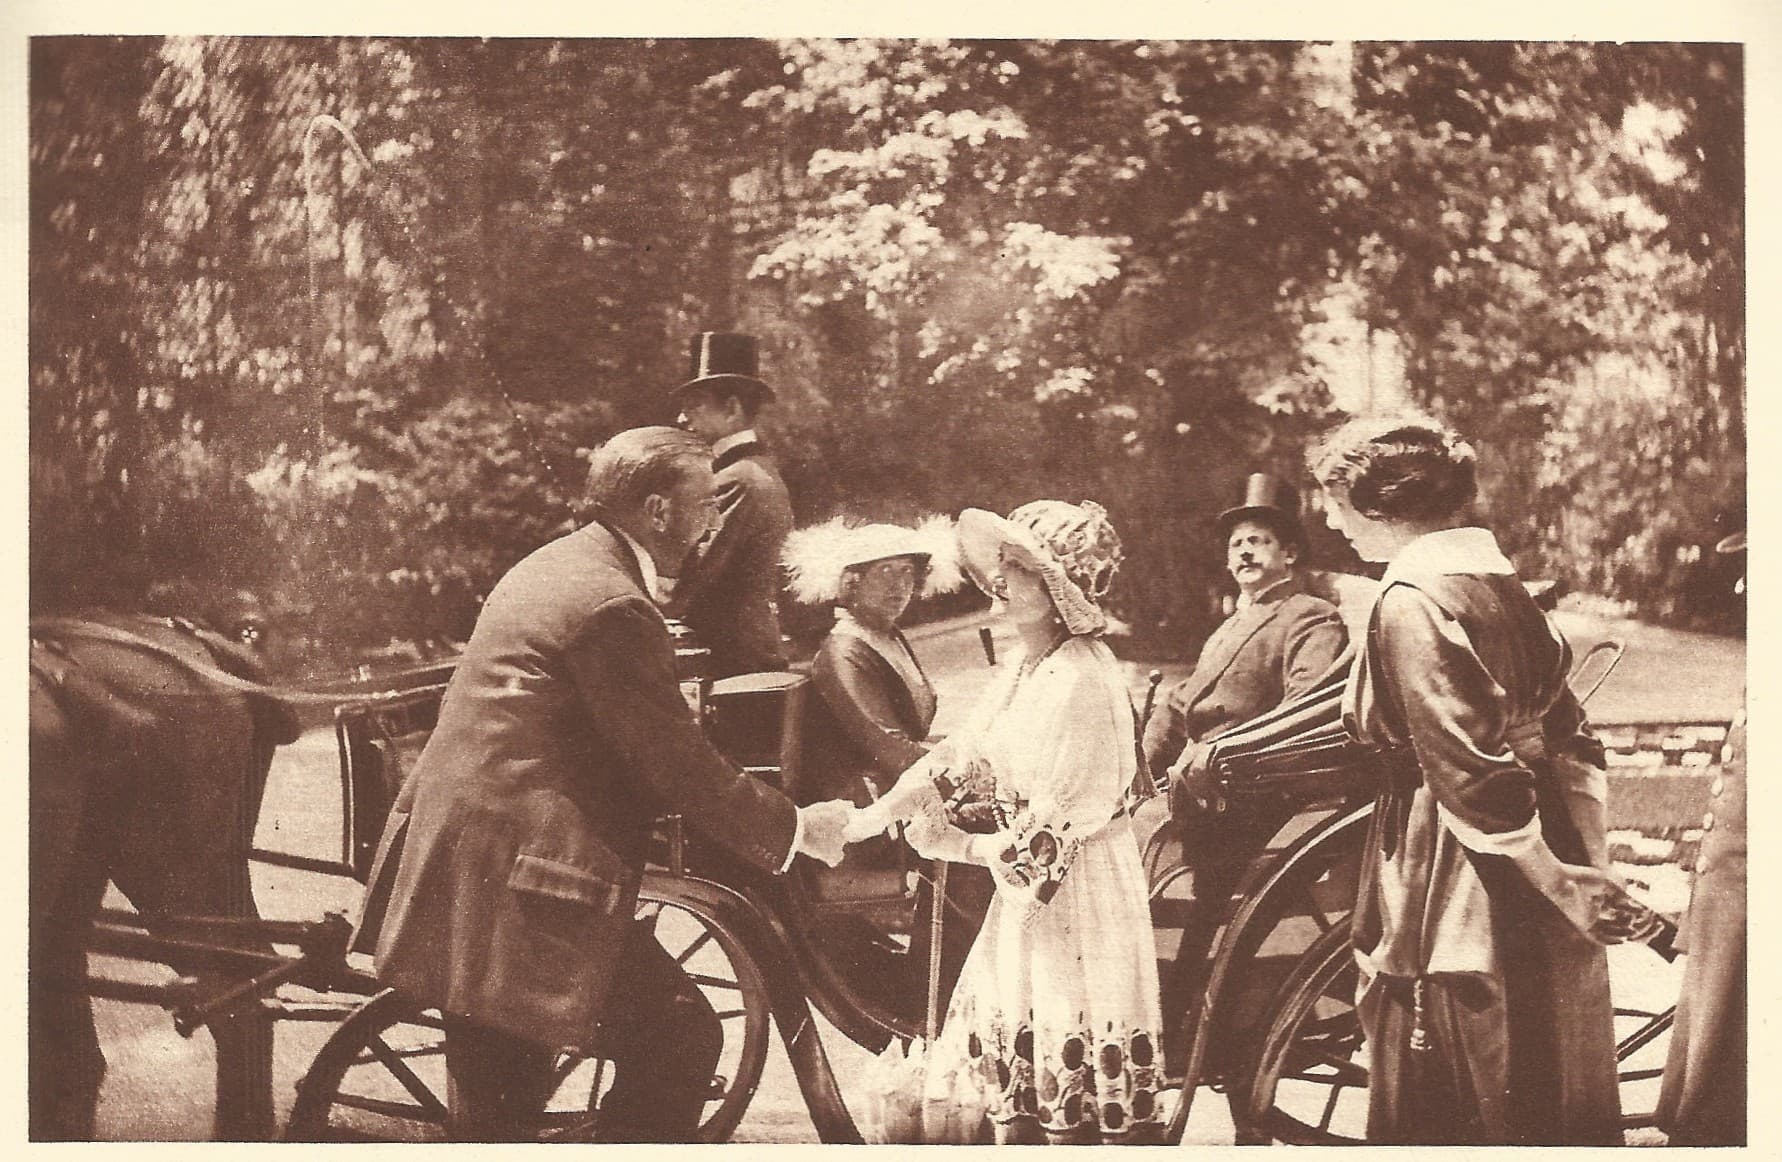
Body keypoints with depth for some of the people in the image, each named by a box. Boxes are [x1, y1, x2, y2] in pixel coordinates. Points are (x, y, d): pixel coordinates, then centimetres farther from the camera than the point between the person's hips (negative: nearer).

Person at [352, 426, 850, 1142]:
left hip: (456, 880, 11)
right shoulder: (612, 605, -17)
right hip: (516, 887, -11)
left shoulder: (547, 568, 15)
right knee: (681, 1037, -4)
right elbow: (678, 767, -16)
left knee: (493, 1114, 18)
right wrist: (796, 828, -4)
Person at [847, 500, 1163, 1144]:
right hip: (1026, 891, 9)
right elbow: (958, 757, 11)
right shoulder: (1021, 674, 10)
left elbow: (1053, 834, -20)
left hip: (1077, 893, -9)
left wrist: (961, 846, -9)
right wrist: (868, 818, 2)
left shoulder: (1081, 678, -20)